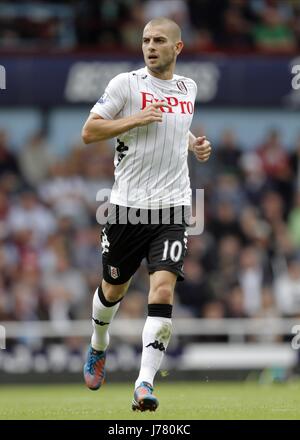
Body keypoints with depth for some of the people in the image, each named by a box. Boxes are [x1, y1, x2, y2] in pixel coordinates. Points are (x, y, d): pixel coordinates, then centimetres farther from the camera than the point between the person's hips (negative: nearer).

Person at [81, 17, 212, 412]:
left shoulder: (188, 88, 11)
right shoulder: (126, 83, -4)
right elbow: (89, 132, -6)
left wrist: (194, 144, 11)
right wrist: (135, 119, -17)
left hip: (173, 206, 2)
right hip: (128, 204, -2)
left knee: (163, 290, -16)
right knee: (113, 289, 14)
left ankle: (145, 384, -20)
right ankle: (98, 350, 46)